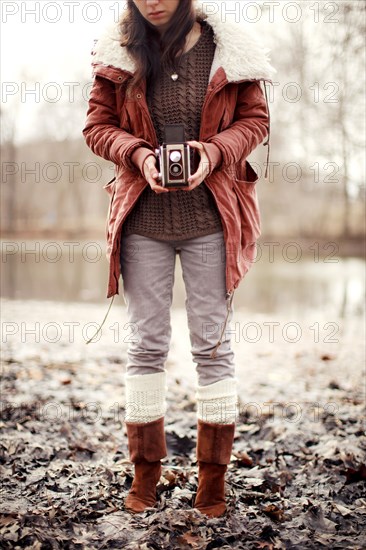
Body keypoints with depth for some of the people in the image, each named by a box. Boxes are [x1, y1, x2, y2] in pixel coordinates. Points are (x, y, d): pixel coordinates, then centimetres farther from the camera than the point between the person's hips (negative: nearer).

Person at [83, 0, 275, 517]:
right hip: (142, 217, 1)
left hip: (210, 216, -1)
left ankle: (214, 477, 15)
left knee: (213, 343, 3)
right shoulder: (119, 51, 2)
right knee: (147, 343, 6)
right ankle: (146, 471, 19)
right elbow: (98, 125, 6)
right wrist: (139, 154, -13)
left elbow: (255, 118, 5)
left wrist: (214, 151, -14)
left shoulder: (228, 48, 0)